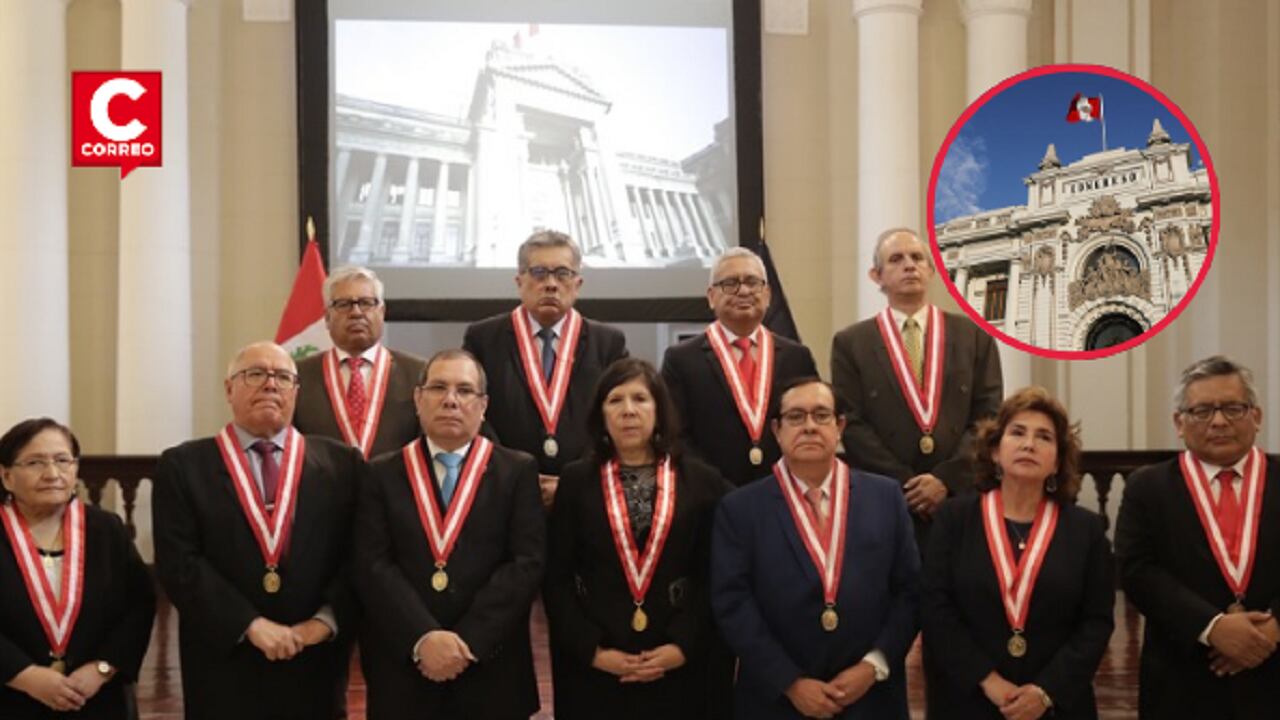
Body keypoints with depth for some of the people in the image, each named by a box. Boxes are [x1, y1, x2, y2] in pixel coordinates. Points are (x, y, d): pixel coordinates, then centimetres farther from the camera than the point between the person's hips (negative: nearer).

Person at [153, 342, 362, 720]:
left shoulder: (341, 462, 6)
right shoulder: (183, 465, 2)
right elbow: (179, 563, -6)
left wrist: (326, 620, -12)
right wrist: (251, 625, -14)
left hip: (314, 667, 2)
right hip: (223, 669, -1)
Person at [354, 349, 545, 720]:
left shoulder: (518, 471, 4)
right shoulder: (382, 474, 6)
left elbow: (528, 562, -5)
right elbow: (372, 566, -3)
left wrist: (468, 641, -13)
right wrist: (423, 639, -17)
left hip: (491, 670, 0)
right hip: (401, 669, 0)